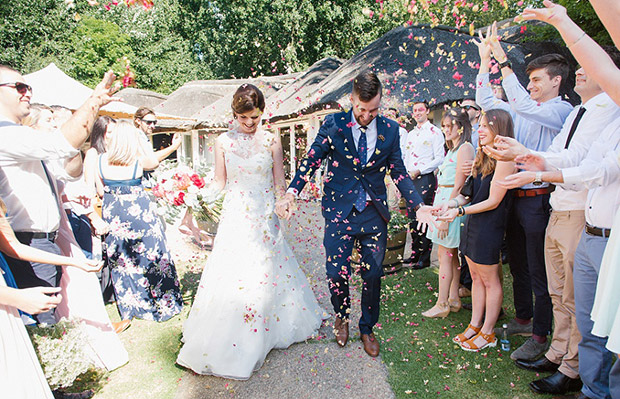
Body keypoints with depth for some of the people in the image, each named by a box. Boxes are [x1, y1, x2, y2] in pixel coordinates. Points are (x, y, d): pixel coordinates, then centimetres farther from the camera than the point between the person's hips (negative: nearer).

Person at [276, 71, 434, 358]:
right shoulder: (333, 125, -3)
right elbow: (311, 161, -5)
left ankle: (367, 329, 33)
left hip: (374, 214, 2)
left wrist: (418, 205, -4)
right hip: (339, 211, -1)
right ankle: (341, 317, 31)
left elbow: (399, 173, 6)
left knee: (373, 275, 9)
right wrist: (291, 193, -20)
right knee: (337, 273, -2)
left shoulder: (389, 130, 2)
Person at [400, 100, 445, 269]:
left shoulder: (435, 132, -1)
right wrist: (407, 172, 6)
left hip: (426, 178, -7)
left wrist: (419, 171, -14)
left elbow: (439, 158, -8)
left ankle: (424, 258, -1)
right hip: (410, 178, 7)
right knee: (412, 217, 9)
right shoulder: (410, 134, 19)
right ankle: (415, 253, 21)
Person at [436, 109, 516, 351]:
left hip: (489, 226, -8)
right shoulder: (483, 157, 13)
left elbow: (493, 201, -16)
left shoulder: (504, 159, -14)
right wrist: (450, 204, -2)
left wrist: (459, 211, -20)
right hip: (473, 223, 8)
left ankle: (488, 333, 18)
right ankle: (474, 326, 26)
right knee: (476, 277, 15)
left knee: (489, 280, 4)